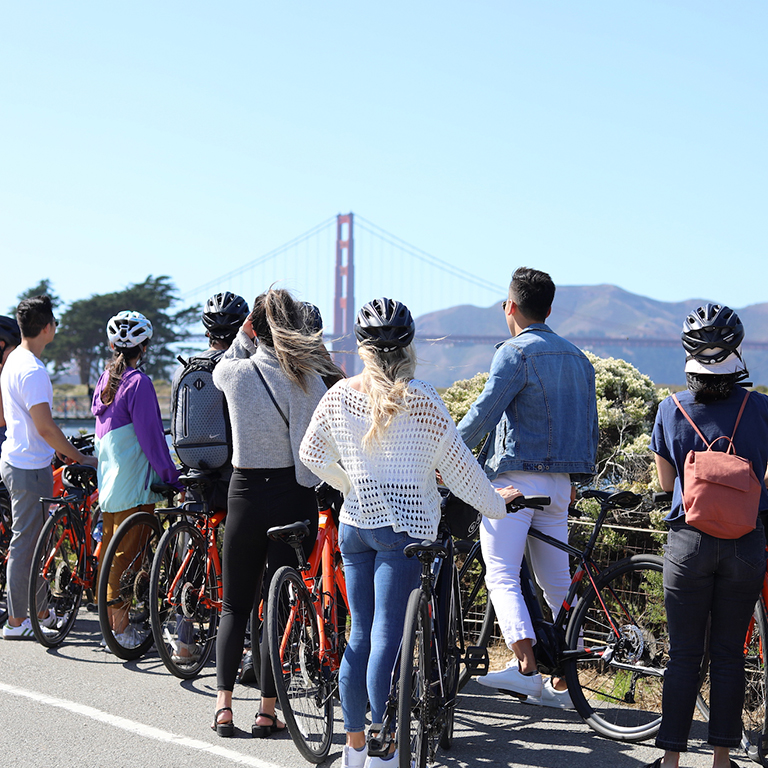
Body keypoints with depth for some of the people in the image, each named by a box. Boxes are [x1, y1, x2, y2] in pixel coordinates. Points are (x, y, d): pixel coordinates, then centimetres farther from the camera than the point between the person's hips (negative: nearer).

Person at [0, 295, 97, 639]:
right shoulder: (33, 370, -22)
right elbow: (45, 427, -25)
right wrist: (81, 458, -15)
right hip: (30, 466, -10)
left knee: (32, 540, 17)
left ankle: (40, 609, 27)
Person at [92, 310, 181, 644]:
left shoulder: (105, 379, 11)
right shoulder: (138, 382, -16)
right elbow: (151, 437, -16)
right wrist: (173, 479, -9)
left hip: (107, 479, 9)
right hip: (133, 482, -9)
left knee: (111, 552, 14)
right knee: (127, 556, -3)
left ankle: (110, 623, 22)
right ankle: (121, 628, 0)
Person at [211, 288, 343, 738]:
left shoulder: (235, 372, -3)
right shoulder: (306, 378, -11)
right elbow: (309, 448, -14)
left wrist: (244, 336, 19)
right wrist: (310, 506, -4)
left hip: (244, 494, 2)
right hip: (291, 498, -2)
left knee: (235, 605, 14)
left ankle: (224, 702, 4)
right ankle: (268, 711, 7)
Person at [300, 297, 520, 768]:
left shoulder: (340, 396, 1)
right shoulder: (420, 399, -11)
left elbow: (312, 454, 12)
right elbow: (456, 462, -5)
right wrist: (495, 503, 9)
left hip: (354, 523, 5)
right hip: (403, 527, -5)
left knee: (361, 633, 12)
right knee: (387, 635, -6)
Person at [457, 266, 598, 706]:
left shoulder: (517, 353, -8)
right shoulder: (578, 358, 15)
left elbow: (483, 413, -15)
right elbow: (591, 429, 18)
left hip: (516, 476, -7)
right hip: (559, 483, 7)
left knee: (503, 575, -10)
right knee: (557, 582, 10)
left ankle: (525, 666, -25)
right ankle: (563, 682, 13)